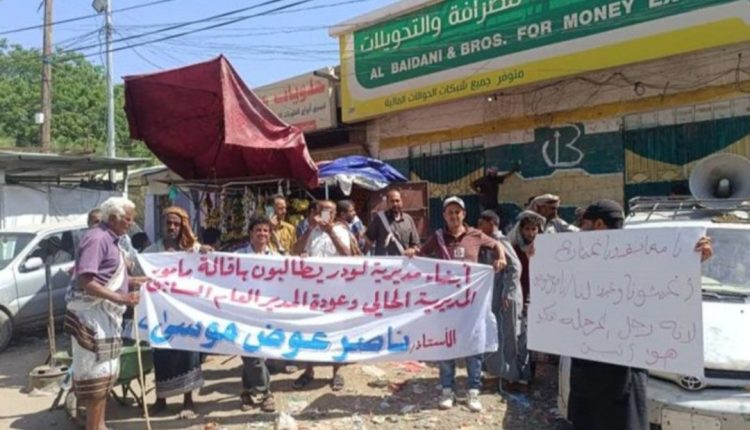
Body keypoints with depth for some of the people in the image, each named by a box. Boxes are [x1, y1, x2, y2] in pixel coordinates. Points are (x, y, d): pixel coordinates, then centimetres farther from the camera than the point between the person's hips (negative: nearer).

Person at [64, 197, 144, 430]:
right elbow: (85, 281, -27)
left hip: (105, 315, 10)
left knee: (105, 372, 18)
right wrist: (119, 297, -29)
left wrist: (130, 281, 14)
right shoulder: (97, 238, -18)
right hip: (91, 316, -10)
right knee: (97, 372, -2)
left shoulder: (110, 238, 13)